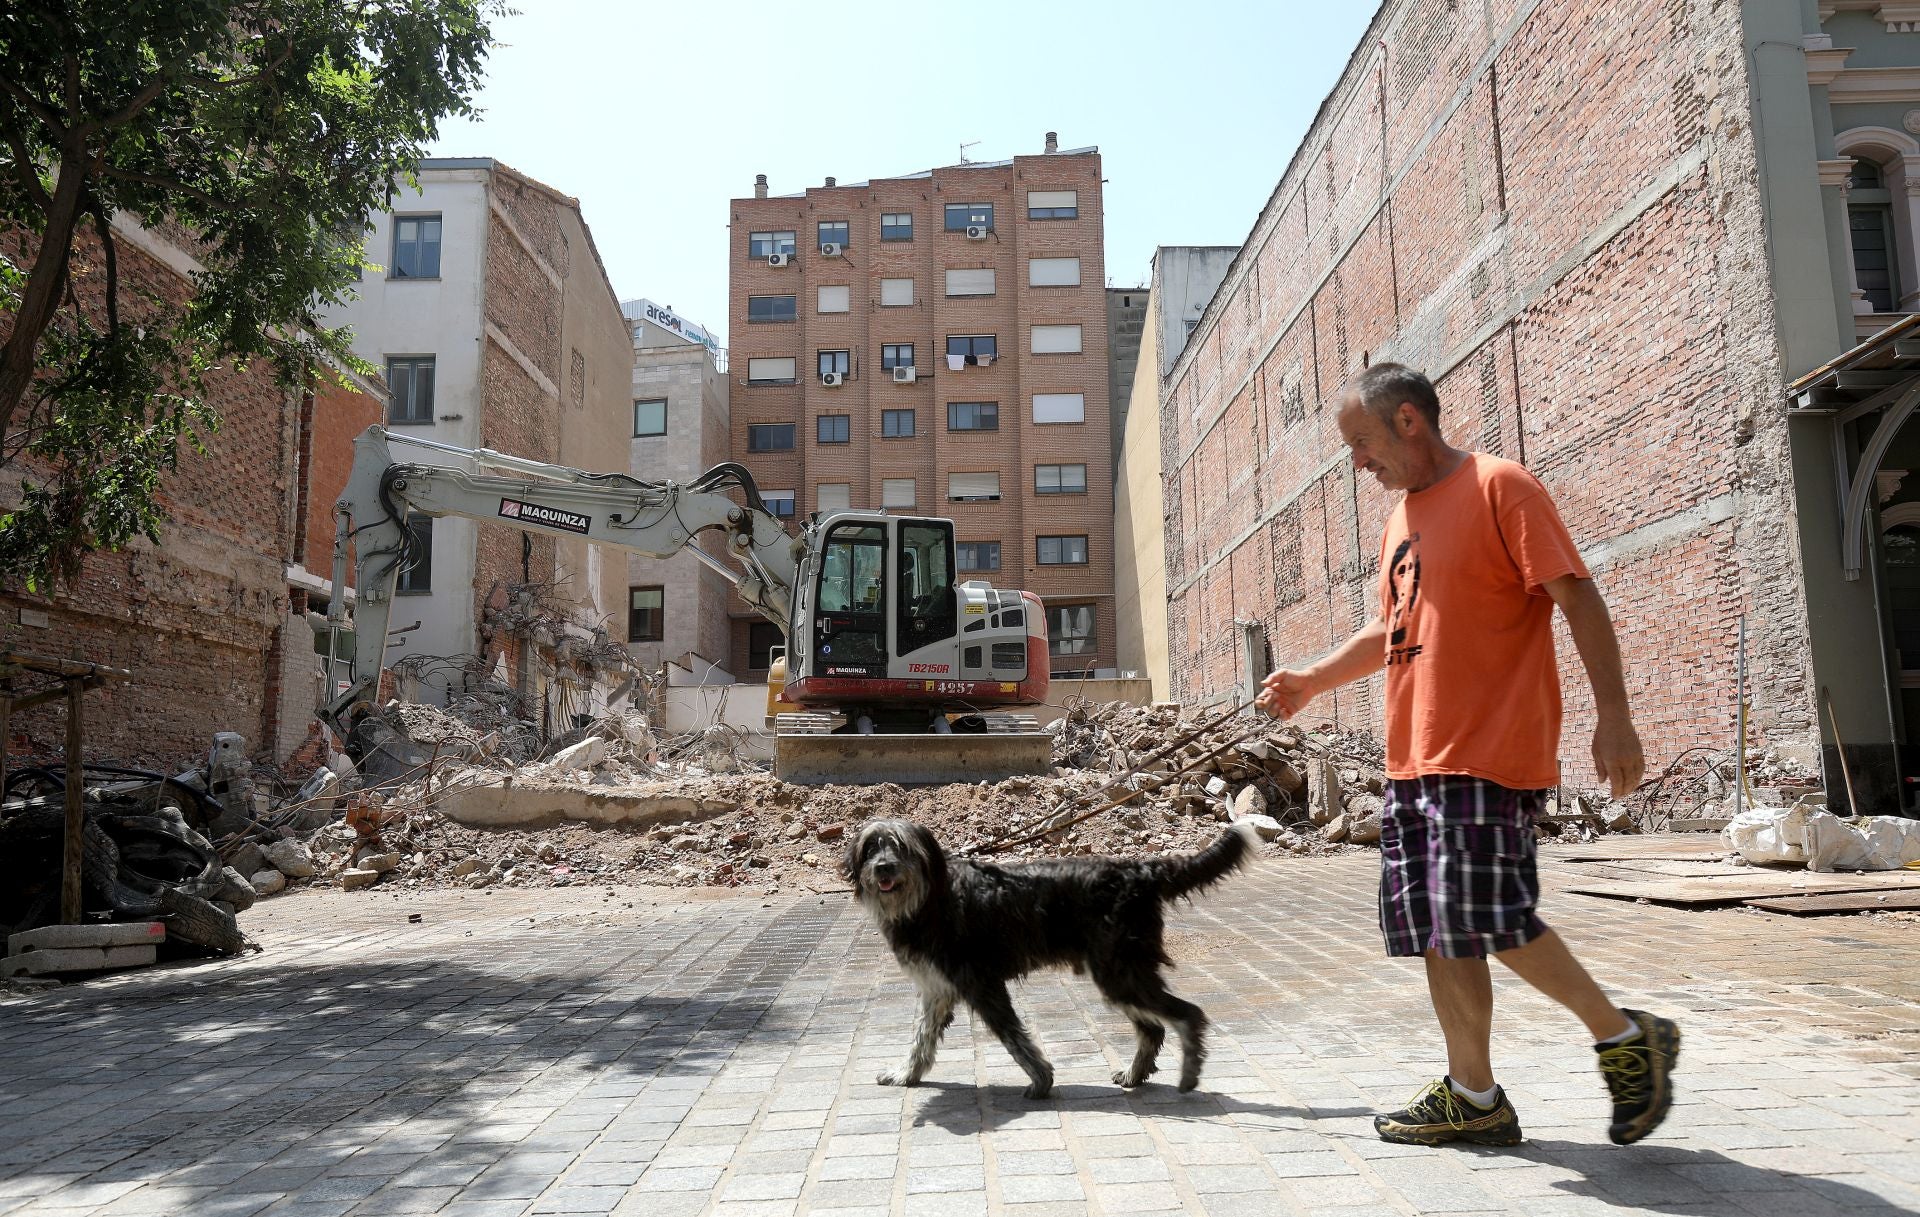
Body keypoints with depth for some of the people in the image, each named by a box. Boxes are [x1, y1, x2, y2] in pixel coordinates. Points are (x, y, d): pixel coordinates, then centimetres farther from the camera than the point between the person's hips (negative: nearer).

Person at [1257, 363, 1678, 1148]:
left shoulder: (1499, 488, -6)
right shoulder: (1403, 516, 18)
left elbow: (1579, 599, -11)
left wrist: (1614, 716, -17)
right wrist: (1312, 681, 16)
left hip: (1488, 751, -8)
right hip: (1414, 759, 9)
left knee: (1490, 918, -11)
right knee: (1436, 930, 8)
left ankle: (1626, 1038, 11)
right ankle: (1473, 1097, 19)